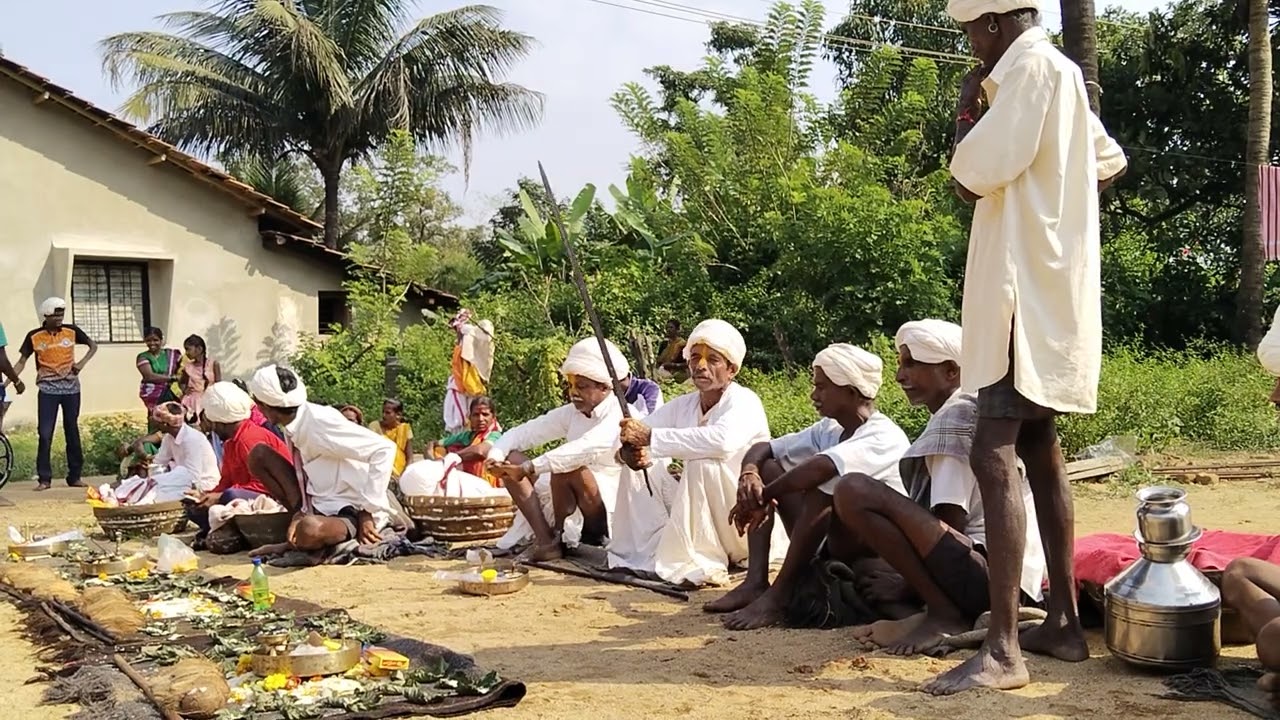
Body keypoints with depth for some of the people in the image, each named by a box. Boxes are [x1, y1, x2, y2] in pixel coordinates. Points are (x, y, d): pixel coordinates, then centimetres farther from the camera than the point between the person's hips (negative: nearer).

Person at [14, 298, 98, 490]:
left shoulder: (71, 331, 0)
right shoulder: (34, 337, -2)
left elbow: (93, 346, 11)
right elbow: (22, 362, 1)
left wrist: (82, 363, -5)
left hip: (70, 388, 1)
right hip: (47, 390, -1)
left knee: (72, 432, 7)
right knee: (45, 434, -5)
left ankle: (74, 477, 14)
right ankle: (44, 479, 1)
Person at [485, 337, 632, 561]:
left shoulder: (622, 415, -15)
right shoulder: (571, 413, 8)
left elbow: (585, 449, -33)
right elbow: (523, 433, 6)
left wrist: (527, 469, -38)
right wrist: (495, 455, -16)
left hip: (611, 514, -8)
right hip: (572, 505, 8)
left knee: (566, 467, -33)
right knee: (512, 458, -3)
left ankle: (559, 537, -8)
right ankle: (544, 539, -18)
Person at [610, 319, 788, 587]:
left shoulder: (743, 402, -16)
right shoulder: (683, 406, 4)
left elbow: (723, 441, -39)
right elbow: (631, 436, -3)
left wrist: (651, 438, -37)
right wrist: (628, 451, -28)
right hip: (699, 521, 7)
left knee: (702, 462, -31)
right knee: (639, 465, -2)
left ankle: (702, 565, -20)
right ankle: (656, 555, -4)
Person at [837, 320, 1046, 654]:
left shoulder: (956, 416, -9)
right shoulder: (968, 410, 21)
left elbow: (951, 521, -15)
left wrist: (905, 589, -4)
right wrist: (909, 584, 16)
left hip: (990, 574, -11)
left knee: (854, 491, -20)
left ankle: (944, 613, -16)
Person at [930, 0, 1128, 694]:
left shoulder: (1031, 66, -10)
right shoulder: (1059, 73, 20)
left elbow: (978, 171, -20)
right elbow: (1110, 160, 34)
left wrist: (965, 114, -2)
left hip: (1026, 288, -11)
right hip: (1050, 287, 11)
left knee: (993, 456, -16)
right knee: (1038, 451, 13)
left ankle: (1002, 649, -17)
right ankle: (1063, 622, 20)